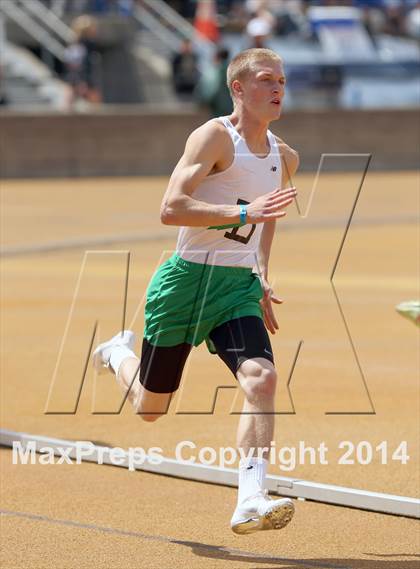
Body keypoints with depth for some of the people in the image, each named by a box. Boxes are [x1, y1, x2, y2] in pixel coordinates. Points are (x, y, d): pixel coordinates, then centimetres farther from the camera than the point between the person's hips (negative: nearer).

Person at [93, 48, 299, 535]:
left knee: (261, 378, -23)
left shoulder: (285, 157, 8)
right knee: (149, 408, 10)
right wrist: (244, 212, -33)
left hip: (239, 288, 4)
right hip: (188, 279, -4)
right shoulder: (214, 137, -13)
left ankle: (250, 502, -27)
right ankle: (118, 353, 45)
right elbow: (170, 209, -25)